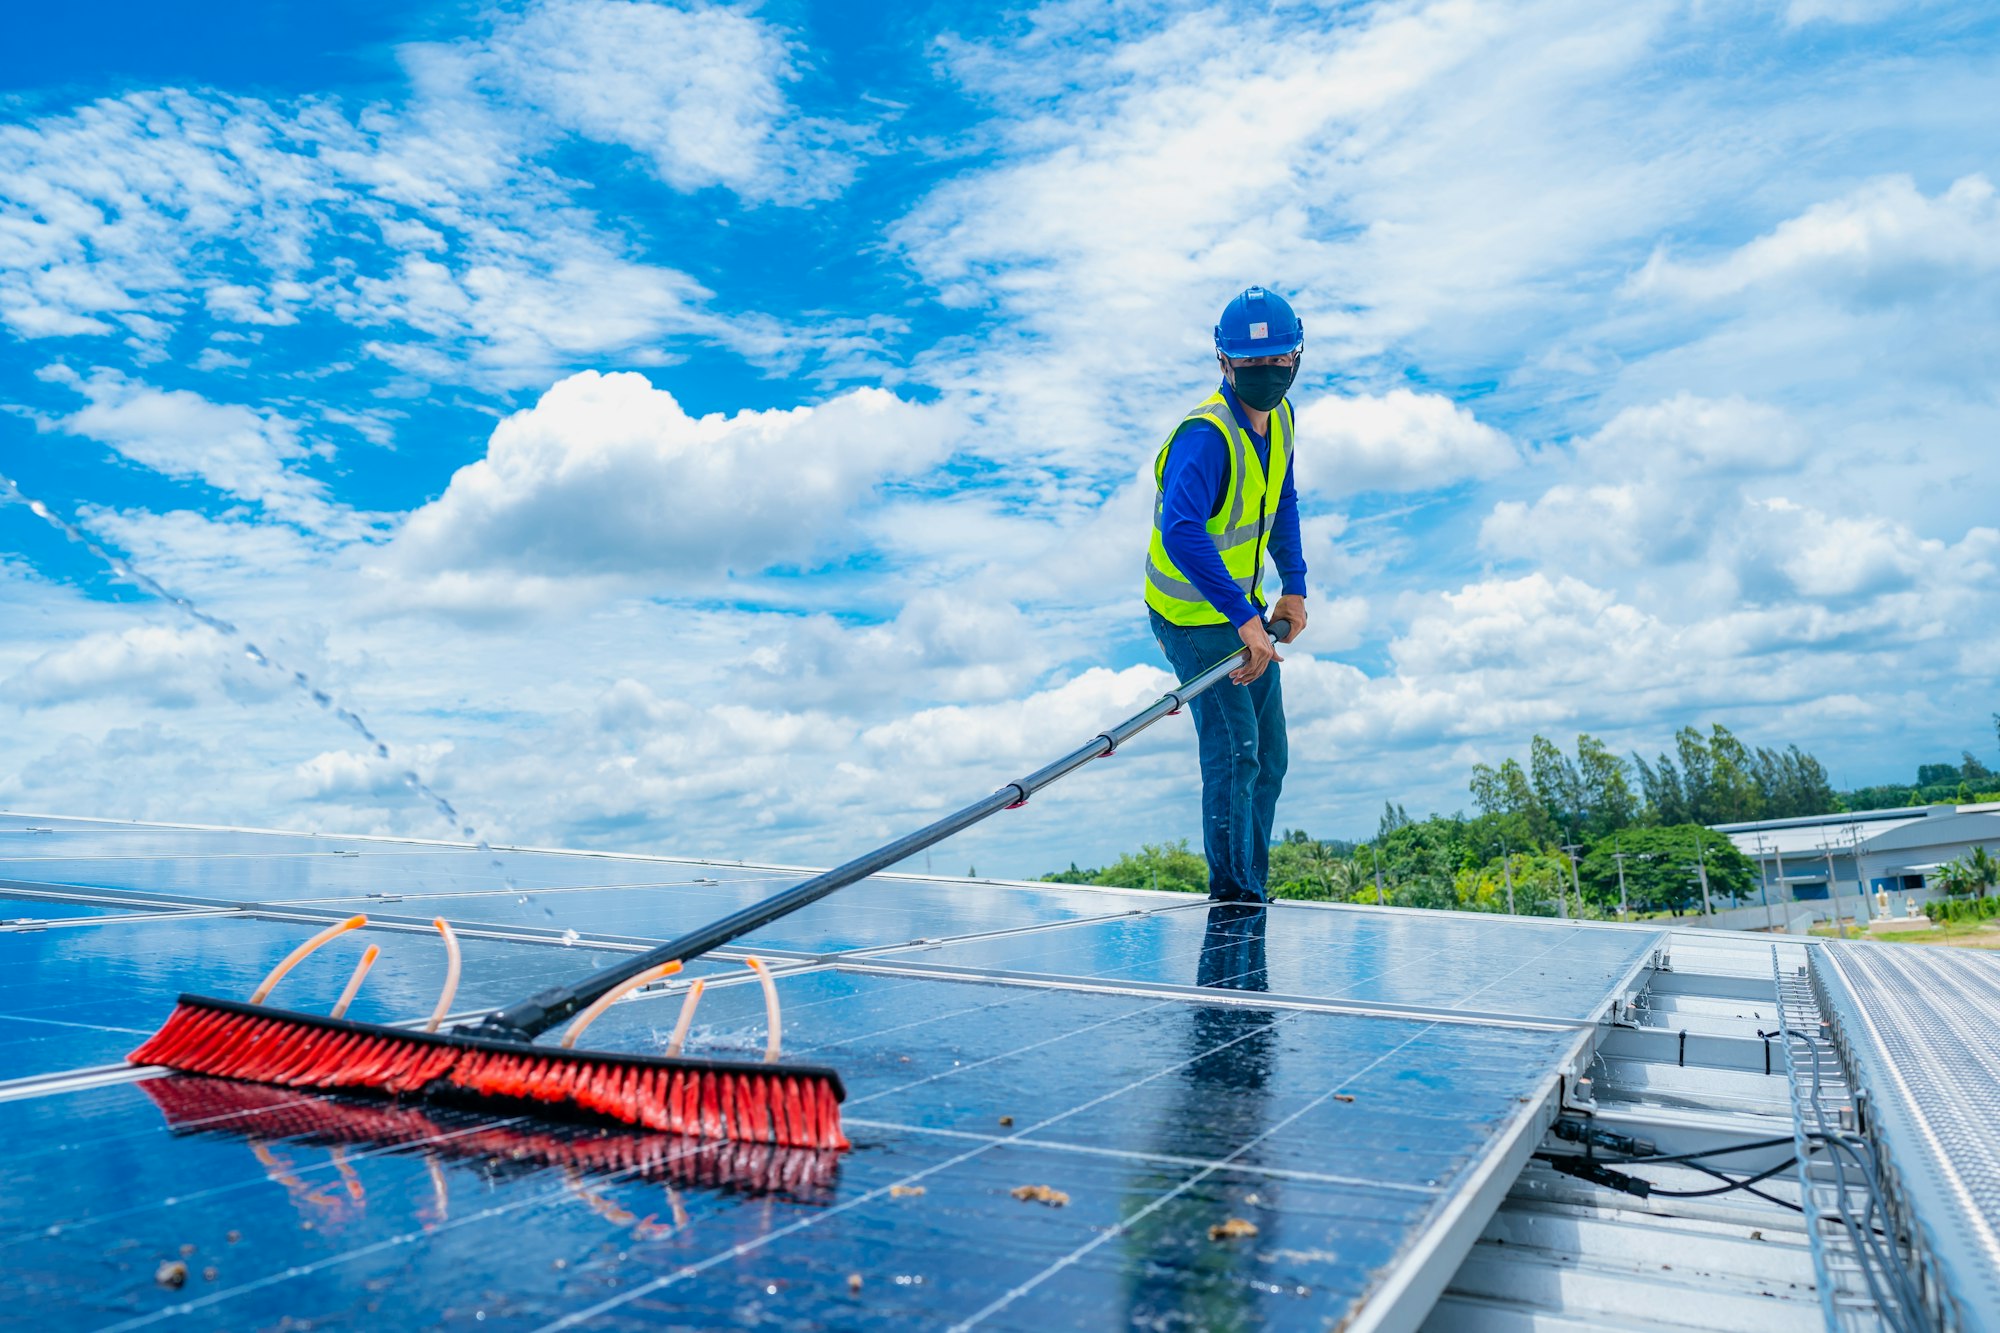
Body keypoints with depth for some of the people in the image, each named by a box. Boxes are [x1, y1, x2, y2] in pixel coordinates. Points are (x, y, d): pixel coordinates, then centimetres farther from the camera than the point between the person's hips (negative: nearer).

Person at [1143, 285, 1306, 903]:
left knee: (1268, 757, 13)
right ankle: (1231, 893, 3)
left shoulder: (1278, 415, 1)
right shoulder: (1206, 434, -27)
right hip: (1194, 615, -8)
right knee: (1234, 747, -13)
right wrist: (1243, 619, -44)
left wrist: (1294, 587, 7)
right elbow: (1180, 533, -41)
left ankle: (1252, 888, 27)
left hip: (1246, 607, 9)